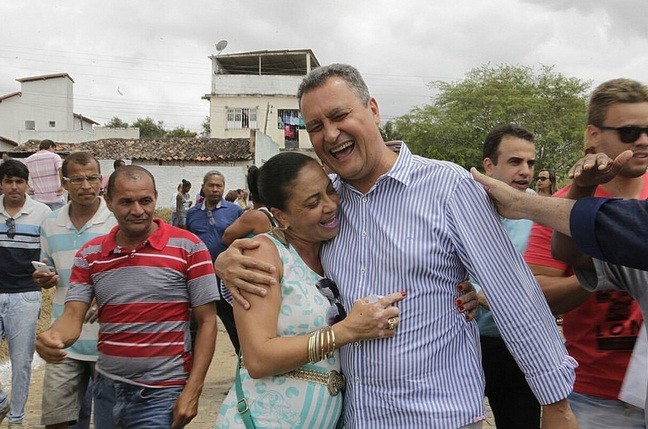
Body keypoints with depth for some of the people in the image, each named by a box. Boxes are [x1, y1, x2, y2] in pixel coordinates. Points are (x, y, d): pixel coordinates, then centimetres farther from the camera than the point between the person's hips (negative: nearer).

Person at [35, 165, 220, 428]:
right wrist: (51, 339, -26)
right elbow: (73, 316, -2)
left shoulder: (188, 247, -9)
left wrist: (192, 391, -13)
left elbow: (207, 321, -8)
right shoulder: (90, 255, 3)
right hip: (107, 387, 5)